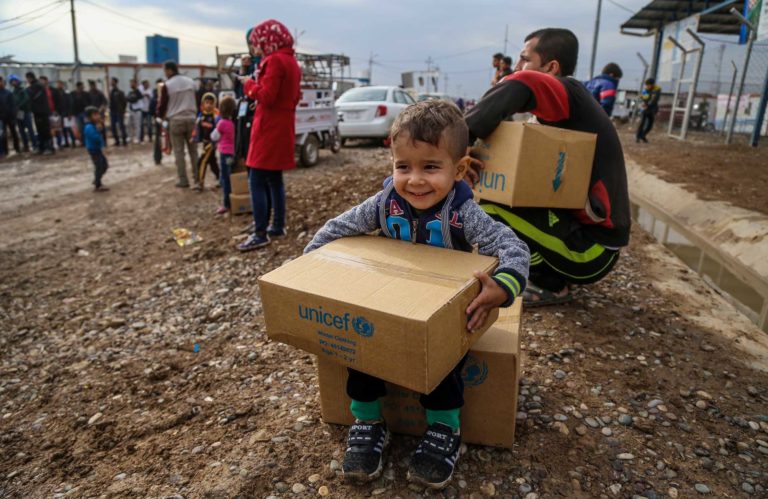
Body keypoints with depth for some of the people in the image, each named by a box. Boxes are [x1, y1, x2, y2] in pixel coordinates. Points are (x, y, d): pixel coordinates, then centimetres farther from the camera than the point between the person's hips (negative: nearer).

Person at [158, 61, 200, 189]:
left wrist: (161, 115, 20)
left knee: (179, 152, 4)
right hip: (191, 119, 4)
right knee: (193, 151, 6)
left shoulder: (167, 86, -7)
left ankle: (183, 180, 5)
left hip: (175, 120, -3)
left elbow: (163, 105, 1)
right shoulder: (190, 81, 6)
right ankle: (197, 180, 5)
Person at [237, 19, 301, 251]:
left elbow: (267, 97, -20)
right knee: (274, 179, 15)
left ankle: (260, 234, -7)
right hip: (282, 127, 10)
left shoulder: (274, 61, -13)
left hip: (270, 128, -10)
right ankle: (278, 226, 21)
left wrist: (250, 85, -3)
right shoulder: (291, 61, 16)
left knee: (257, 181, -8)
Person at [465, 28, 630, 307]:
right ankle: (554, 276, 13)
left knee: (490, 207, -23)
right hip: (583, 228, 9)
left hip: (592, 247, -9)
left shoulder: (569, 92, -14)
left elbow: (520, 85, -36)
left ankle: (550, 285, -2)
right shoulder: (563, 108, 13)